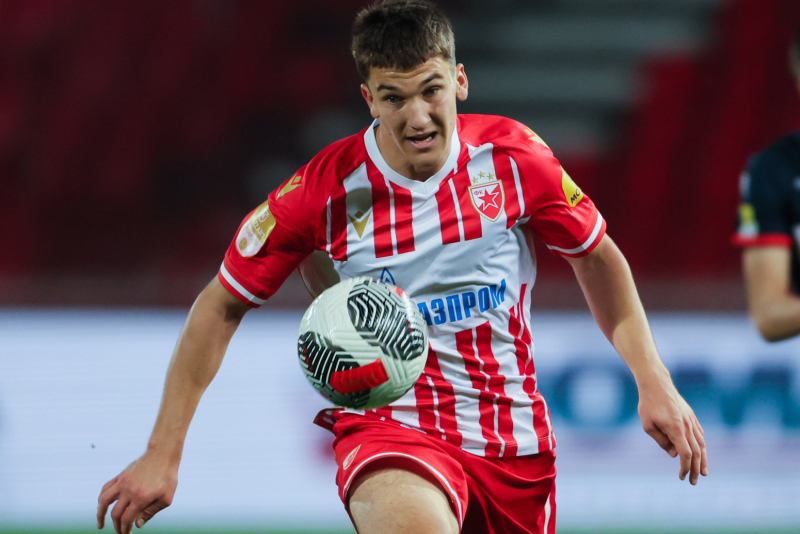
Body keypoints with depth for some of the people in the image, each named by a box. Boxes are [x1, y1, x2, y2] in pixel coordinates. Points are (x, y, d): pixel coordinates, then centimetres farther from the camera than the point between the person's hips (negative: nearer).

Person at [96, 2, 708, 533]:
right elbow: (221, 306, 1)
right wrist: (163, 455, -2)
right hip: (389, 424, -4)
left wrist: (654, 383, 4)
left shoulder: (513, 156, -5)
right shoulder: (326, 191, -11)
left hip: (514, 433, 4)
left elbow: (599, 258, 12)